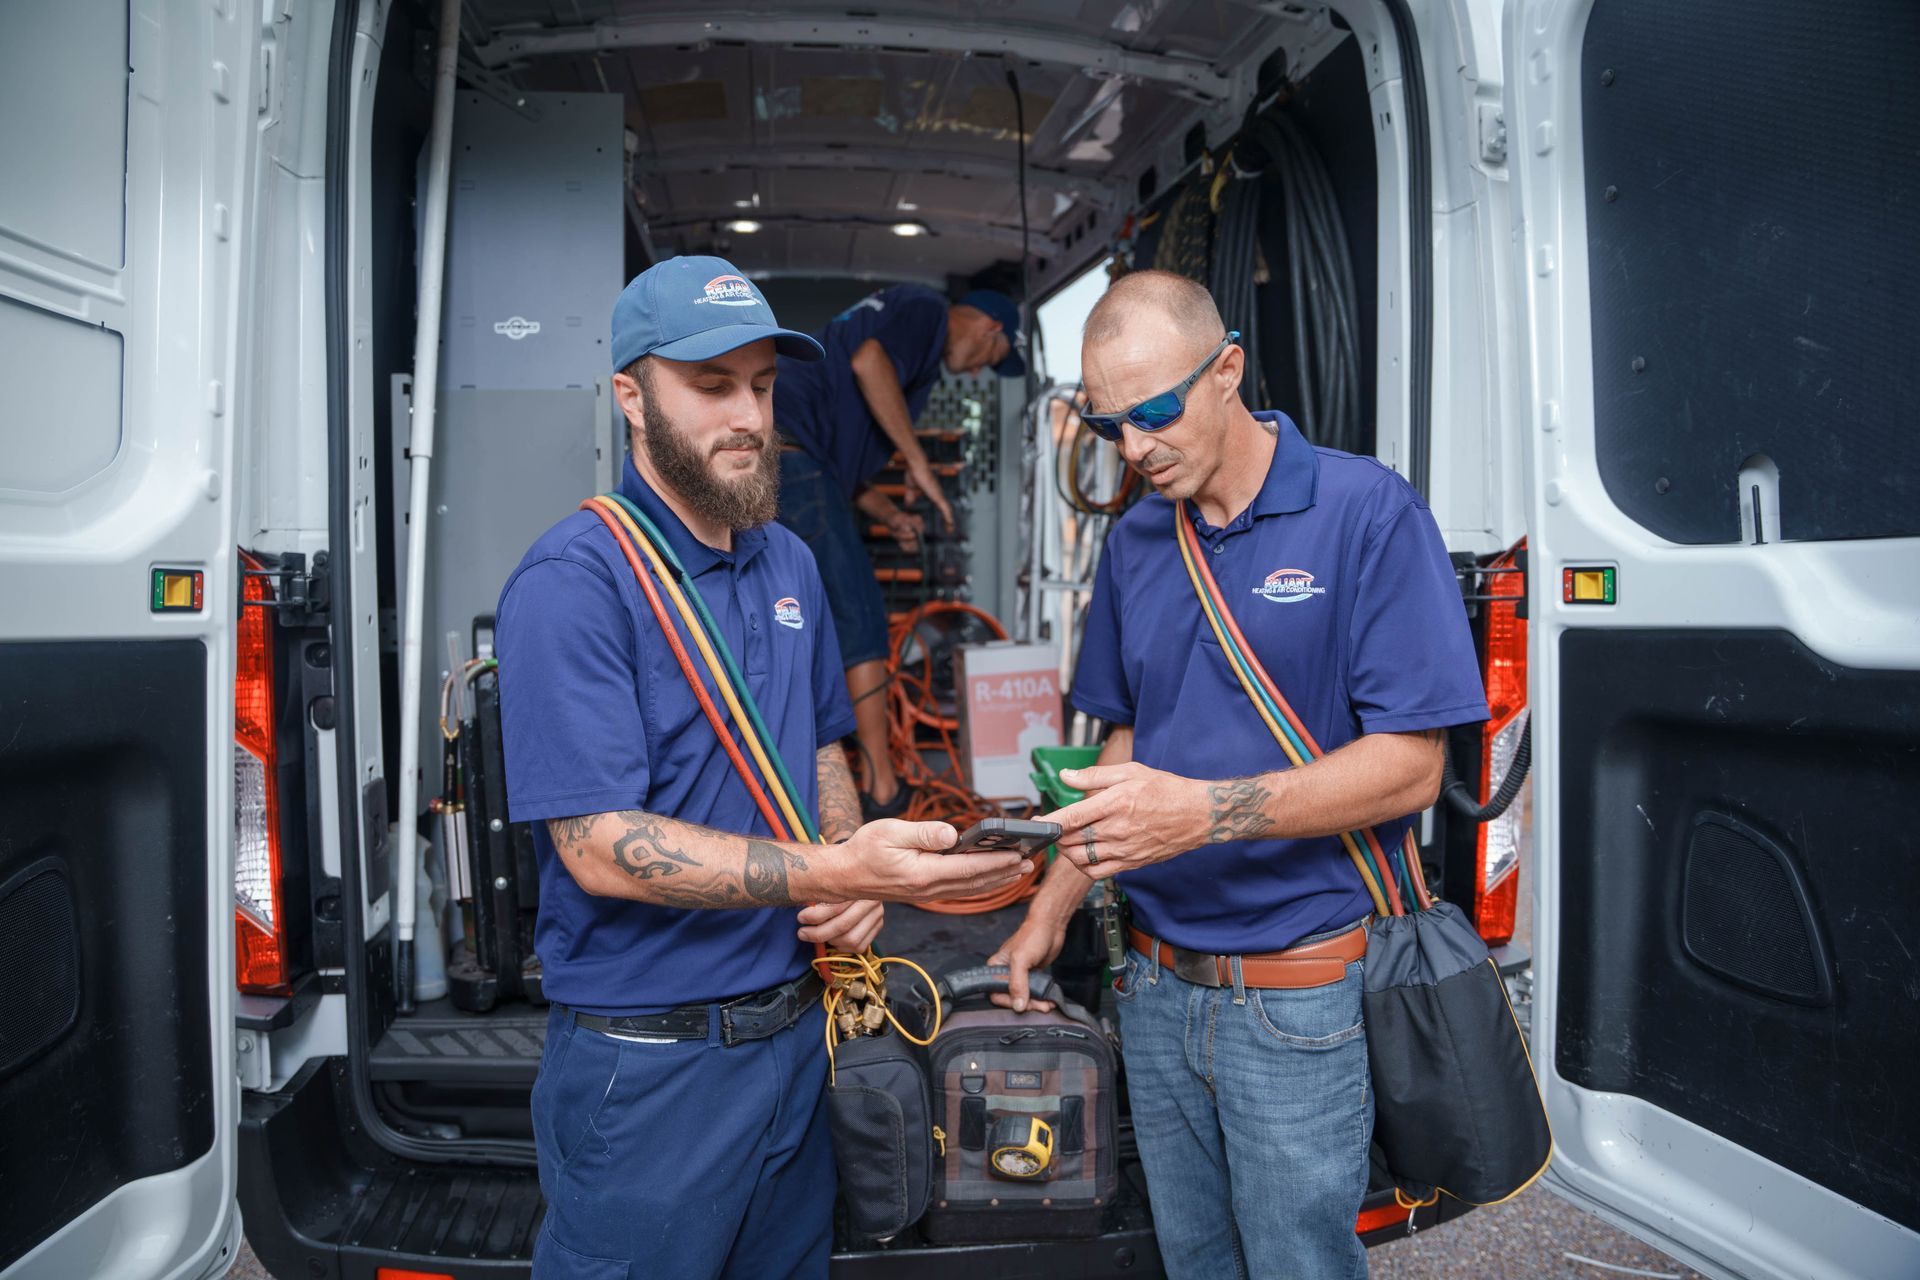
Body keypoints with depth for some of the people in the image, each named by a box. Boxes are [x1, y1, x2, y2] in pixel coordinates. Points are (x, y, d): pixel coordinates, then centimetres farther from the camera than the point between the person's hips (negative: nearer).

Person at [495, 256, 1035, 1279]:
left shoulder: (790, 564, 7)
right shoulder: (572, 580, -17)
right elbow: (599, 849, -23)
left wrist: (853, 877, -2)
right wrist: (830, 873, -31)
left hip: (797, 1033, 7)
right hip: (647, 1066, -6)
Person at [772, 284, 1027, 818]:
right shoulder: (927, 308, 4)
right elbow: (869, 362, -19)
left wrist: (890, 515, 16)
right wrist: (917, 459, -10)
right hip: (787, 448, -10)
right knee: (860, 620, -5)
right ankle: (881, 787, -1)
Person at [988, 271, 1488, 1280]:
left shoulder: (1368, 513, -12)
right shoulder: (1135, 540, 6)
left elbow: (1407, 767, -16)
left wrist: (1204, 811, -27)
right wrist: (1050, 910, 8)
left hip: (1299, 996, -5)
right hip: (1157, 983, 6)